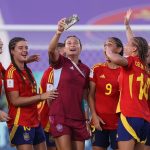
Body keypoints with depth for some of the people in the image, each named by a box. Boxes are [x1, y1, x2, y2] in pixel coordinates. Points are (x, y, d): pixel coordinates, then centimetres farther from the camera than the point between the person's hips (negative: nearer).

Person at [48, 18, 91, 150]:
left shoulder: (86, 69, 13)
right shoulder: (61, 62, 1)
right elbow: (51, 50, -21)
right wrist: (59, 33, -39)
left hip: (78, 117, 5)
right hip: (60, 115, -5)